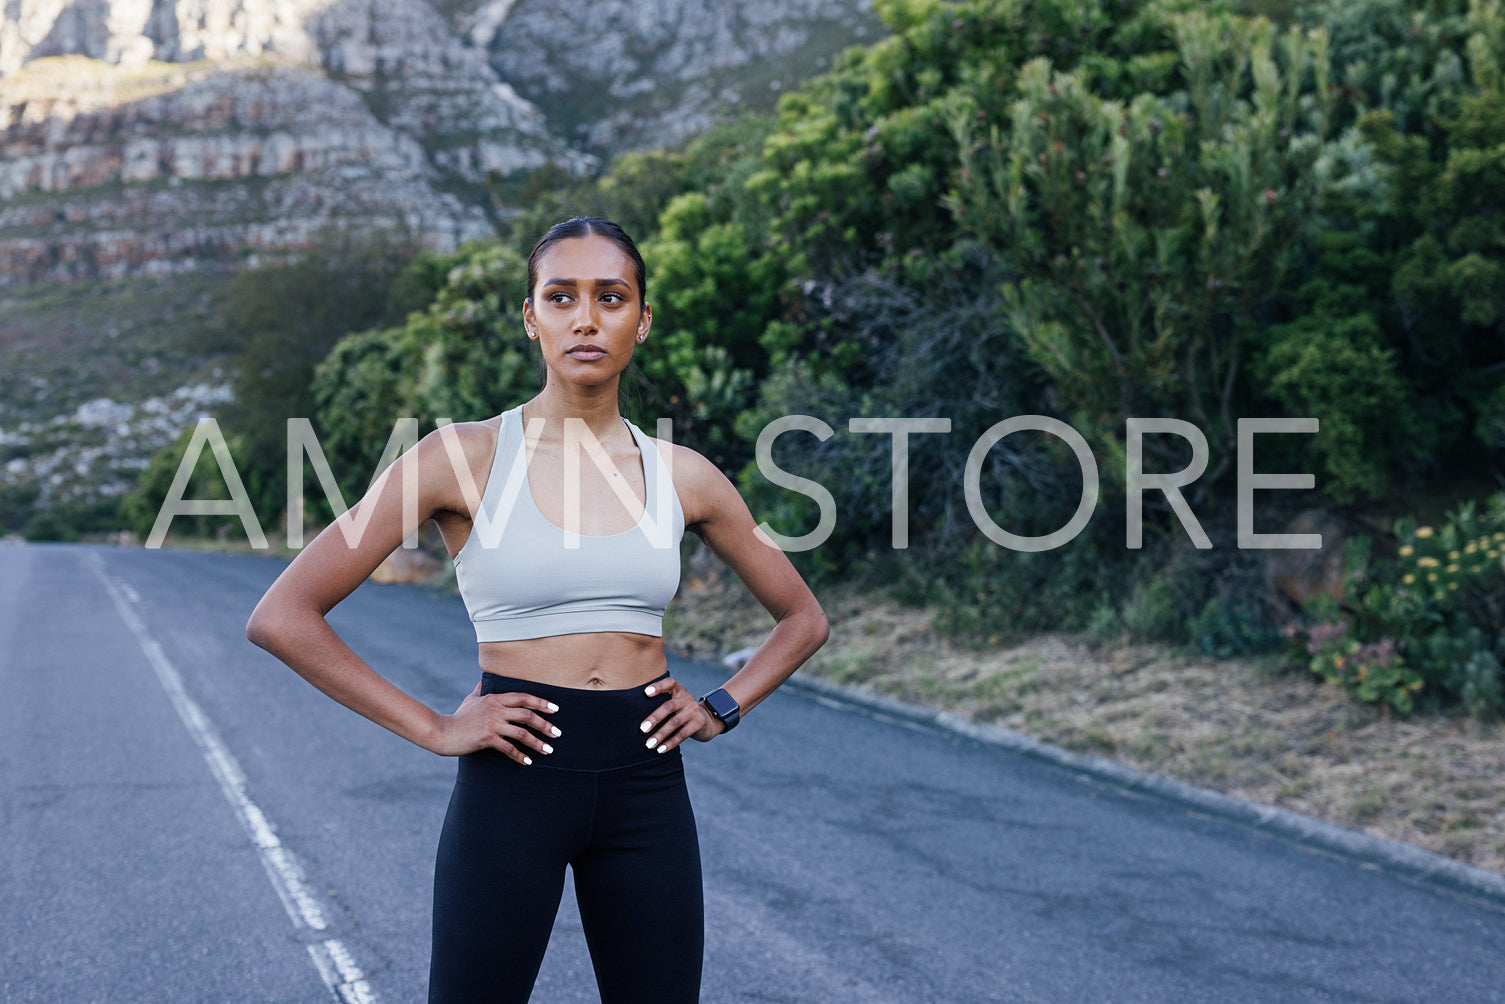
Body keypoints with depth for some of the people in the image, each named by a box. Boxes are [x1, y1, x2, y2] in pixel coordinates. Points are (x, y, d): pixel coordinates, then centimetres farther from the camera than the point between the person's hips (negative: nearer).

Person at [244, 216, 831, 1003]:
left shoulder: (681, 476, 4)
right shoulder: (465, 457, -6)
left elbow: (803, 619, 19)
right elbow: (281, 617, -9)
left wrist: (722, 710, 4)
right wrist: (434, 730, -10)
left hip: (646, 788, 3)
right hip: (513, 784, -3)